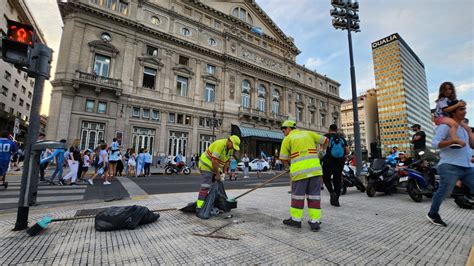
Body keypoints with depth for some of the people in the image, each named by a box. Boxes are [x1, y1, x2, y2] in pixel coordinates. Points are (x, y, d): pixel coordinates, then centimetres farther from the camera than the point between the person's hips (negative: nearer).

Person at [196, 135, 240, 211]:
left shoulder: (230, 149, 2)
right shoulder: (220, 144, -27)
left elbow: (226, 161, 9)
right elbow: (214, 161, -29)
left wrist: (223, 173, 2)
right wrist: (217, 174, -20)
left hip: (214, 167, 9)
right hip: (207, 164, -9)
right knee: (206, 186, -15)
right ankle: (199, 207, -13)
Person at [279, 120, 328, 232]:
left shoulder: (288, 139, 5)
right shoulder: (308, 133, 17)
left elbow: (283, 158, 4)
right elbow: (325, 140, 20)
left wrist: (287, 167, 24)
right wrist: (322, 151, 38)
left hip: (300, 170, -4)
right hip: (315, 168, 4)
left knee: (298, 195, 8)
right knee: (314, 195, 10)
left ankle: (296, 220, 19)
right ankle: (315, 222, 15)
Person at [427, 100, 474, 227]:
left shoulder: (464, 127, 20)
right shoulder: (445, 126, -8)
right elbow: (435, 143, -19)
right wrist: (453, 140, -31)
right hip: (450, 167, -8)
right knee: (443, 191, -4)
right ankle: (433, 214, 11)